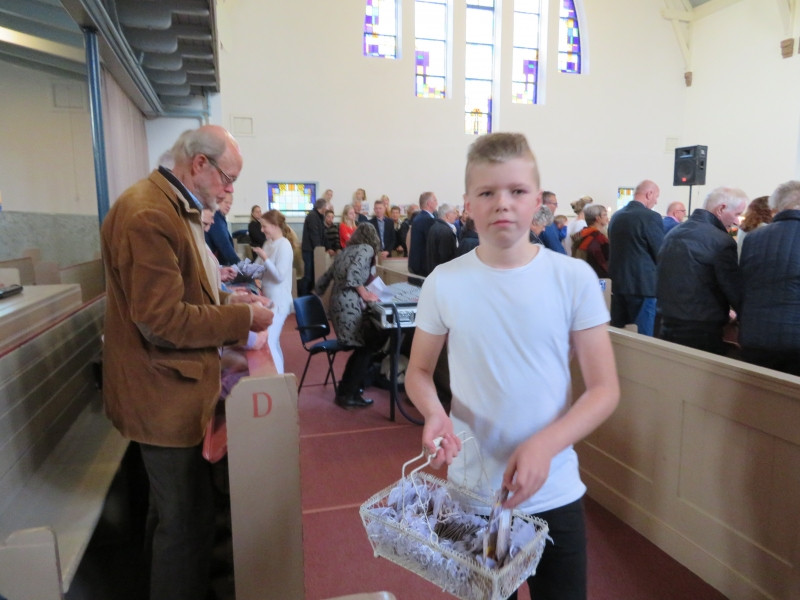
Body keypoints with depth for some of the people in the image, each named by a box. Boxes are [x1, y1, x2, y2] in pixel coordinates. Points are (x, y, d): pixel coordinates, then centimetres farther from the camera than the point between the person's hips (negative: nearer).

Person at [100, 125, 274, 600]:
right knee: (185, 521, 6)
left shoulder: (178, 209, 11)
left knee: (183, 513, 24)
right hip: (166, 396, -10)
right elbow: (162, 321, -25)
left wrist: (229, 302, 6)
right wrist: (243, 318, -17)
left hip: (180, 388, 10)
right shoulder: (148, 215, -22)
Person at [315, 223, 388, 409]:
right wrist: (365, 294, -9)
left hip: (337, 304, 8)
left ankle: (346, 388, 22)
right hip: (350, 306, -8)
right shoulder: (367, 249, 0)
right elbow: (353, 273, -19)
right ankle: (348, 395, 5)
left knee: (363, 346, 17)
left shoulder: (344, 252, 21)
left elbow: (323, 281, 22)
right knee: (368, 346, 2)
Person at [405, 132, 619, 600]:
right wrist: (435, 412, -17)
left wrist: (545, 445, -22)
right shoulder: (444, 283, -8)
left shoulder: (575, 278, -10)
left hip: (554, 492, 0)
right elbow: (419, 372, 4)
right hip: (471, 490, 1)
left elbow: (605, 389, -7)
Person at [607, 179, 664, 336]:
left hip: (618, 283, 7)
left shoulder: (616, 216, 8)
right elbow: (661, 253, -9)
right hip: (644, 285, -7)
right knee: (644, 339, 1)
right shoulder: (651, 217, -12)